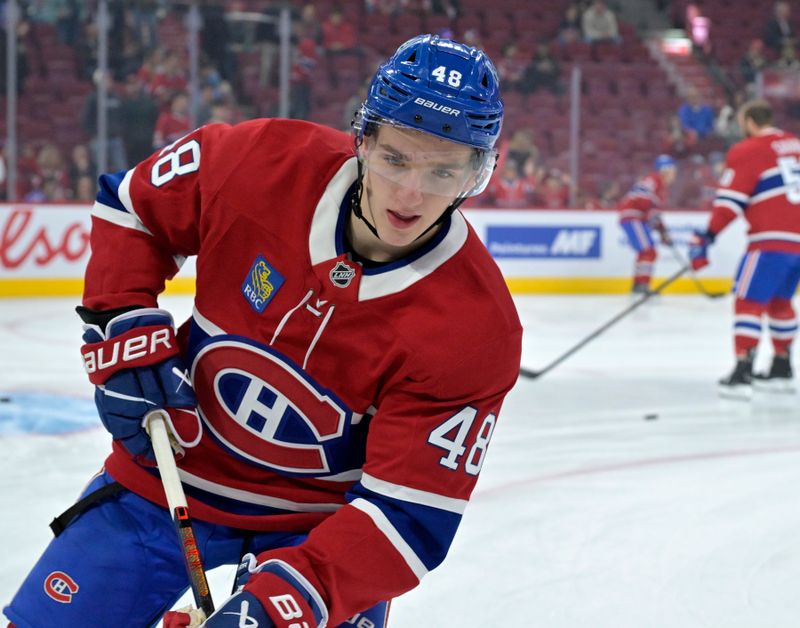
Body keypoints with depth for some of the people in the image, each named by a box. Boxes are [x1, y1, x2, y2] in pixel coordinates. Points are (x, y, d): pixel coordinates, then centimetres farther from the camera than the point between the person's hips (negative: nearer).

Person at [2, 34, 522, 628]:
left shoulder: (477, 329, -24)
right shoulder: (262, 162, -19)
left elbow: (408, 515, -25)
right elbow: (130, 203, 1)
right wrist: (125, 333, -10)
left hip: (321, 519, -2)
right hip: (168, 471, 2)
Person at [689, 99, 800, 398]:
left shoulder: (747, 151, -6)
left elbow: (730, 201, -11)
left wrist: (707, 236, -9)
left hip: (773, 239, -7)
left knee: (748, 301, -5)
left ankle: (742, 373, -14)